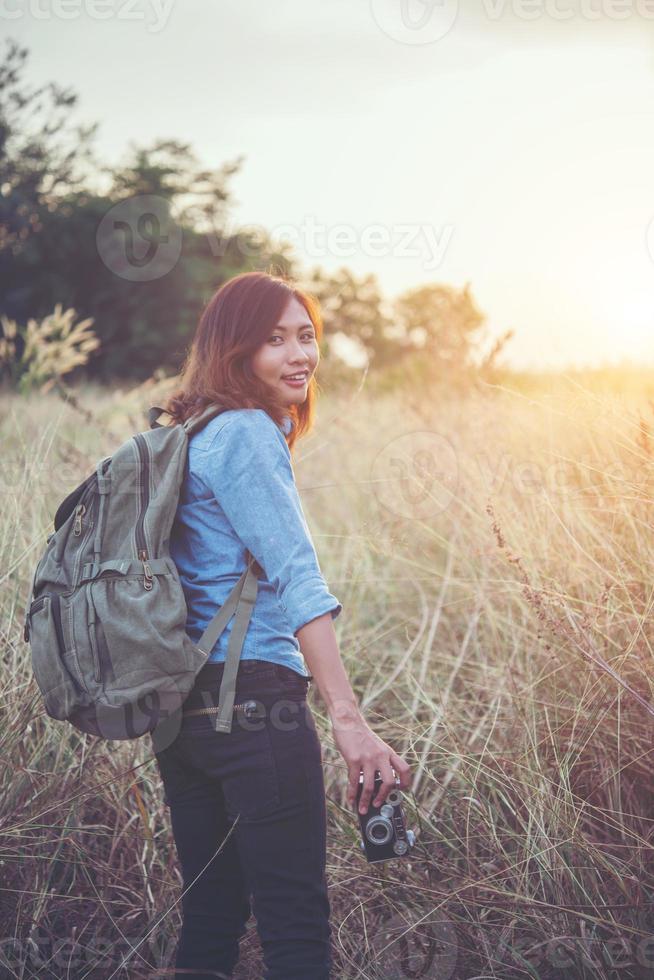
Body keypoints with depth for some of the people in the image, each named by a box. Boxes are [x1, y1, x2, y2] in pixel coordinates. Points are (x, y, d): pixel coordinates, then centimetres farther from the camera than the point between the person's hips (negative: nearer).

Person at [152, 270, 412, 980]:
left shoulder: (188, 435, 18)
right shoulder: (245, 434, -11)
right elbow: (296, 577, -21)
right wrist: (347, 717, -26)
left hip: (181, 703, 9)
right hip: (253, 699, -9)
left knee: (210, 920, 16)